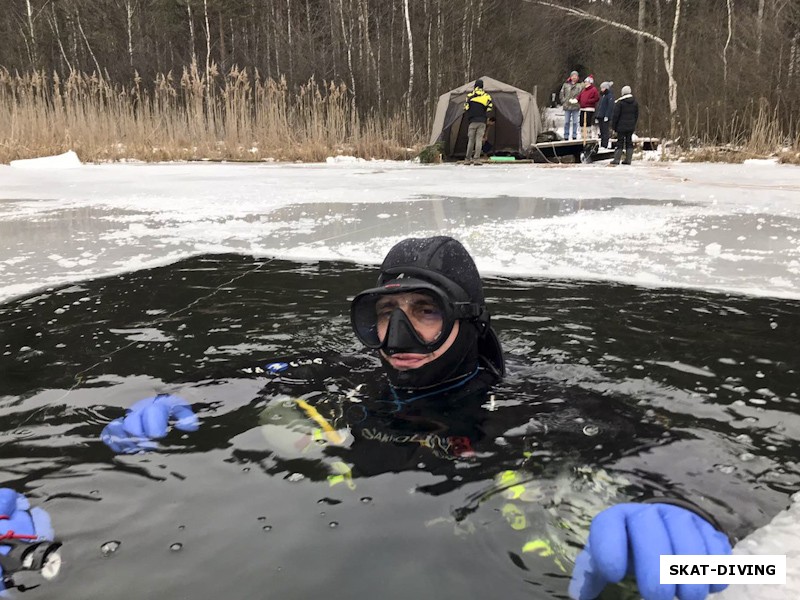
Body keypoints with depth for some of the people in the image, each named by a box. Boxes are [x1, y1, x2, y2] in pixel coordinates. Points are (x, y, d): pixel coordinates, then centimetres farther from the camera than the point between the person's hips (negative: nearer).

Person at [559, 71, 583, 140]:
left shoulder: (580, 86, 2)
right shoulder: (566, 85, 8)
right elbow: (561, 94, 10)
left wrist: (577, 100, -14)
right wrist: (564, 101, 0)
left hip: (576, 107, -1)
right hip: (567, 106, 1)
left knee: (575, 122, 2)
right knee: (566, 122, 4)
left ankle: (574, 136, 9)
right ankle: (566, 136, 10)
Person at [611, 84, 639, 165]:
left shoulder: (619, 102, -10)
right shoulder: (634, 102, 8)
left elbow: (616, 115, -11)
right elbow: (636, 115, 14)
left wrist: (613, 125, -4)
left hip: (621, 126, -5)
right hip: (631, 126, 5)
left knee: (620, 142, -3)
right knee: (629, 142, 9)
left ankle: (616, 159, -6)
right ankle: (628, 159, 8)